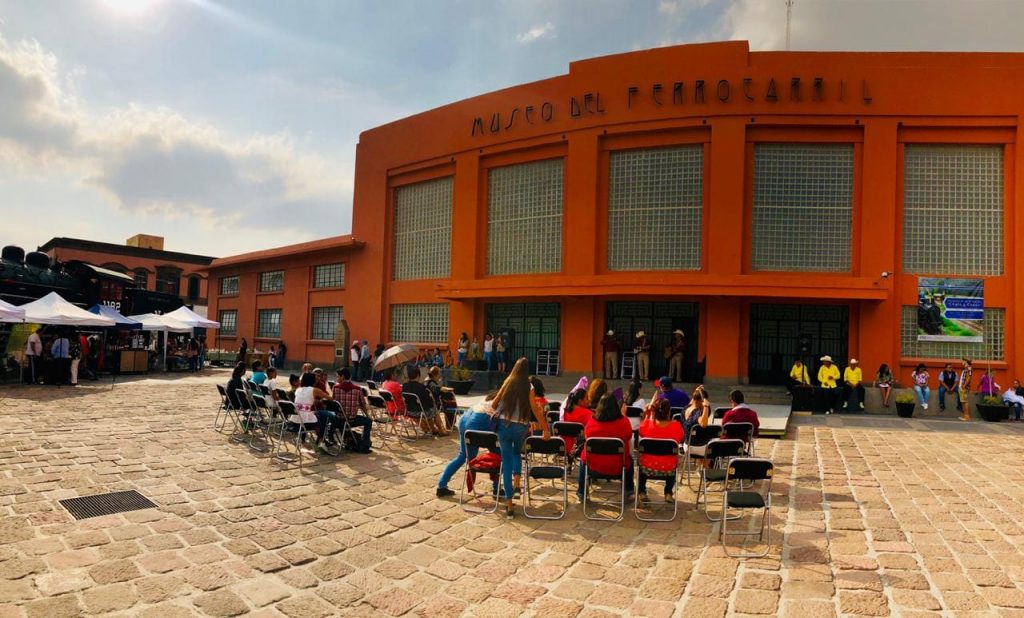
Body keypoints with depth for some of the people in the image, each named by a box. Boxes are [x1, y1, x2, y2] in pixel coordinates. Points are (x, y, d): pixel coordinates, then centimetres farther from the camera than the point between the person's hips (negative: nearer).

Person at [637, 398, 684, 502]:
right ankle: (668, 493, 28)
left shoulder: (647, 424, -16)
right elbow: (680, 440, 5)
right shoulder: (676, 426, -16)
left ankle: (642, 492, 29)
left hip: (647, 467, 0)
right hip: (668, 468, 0)